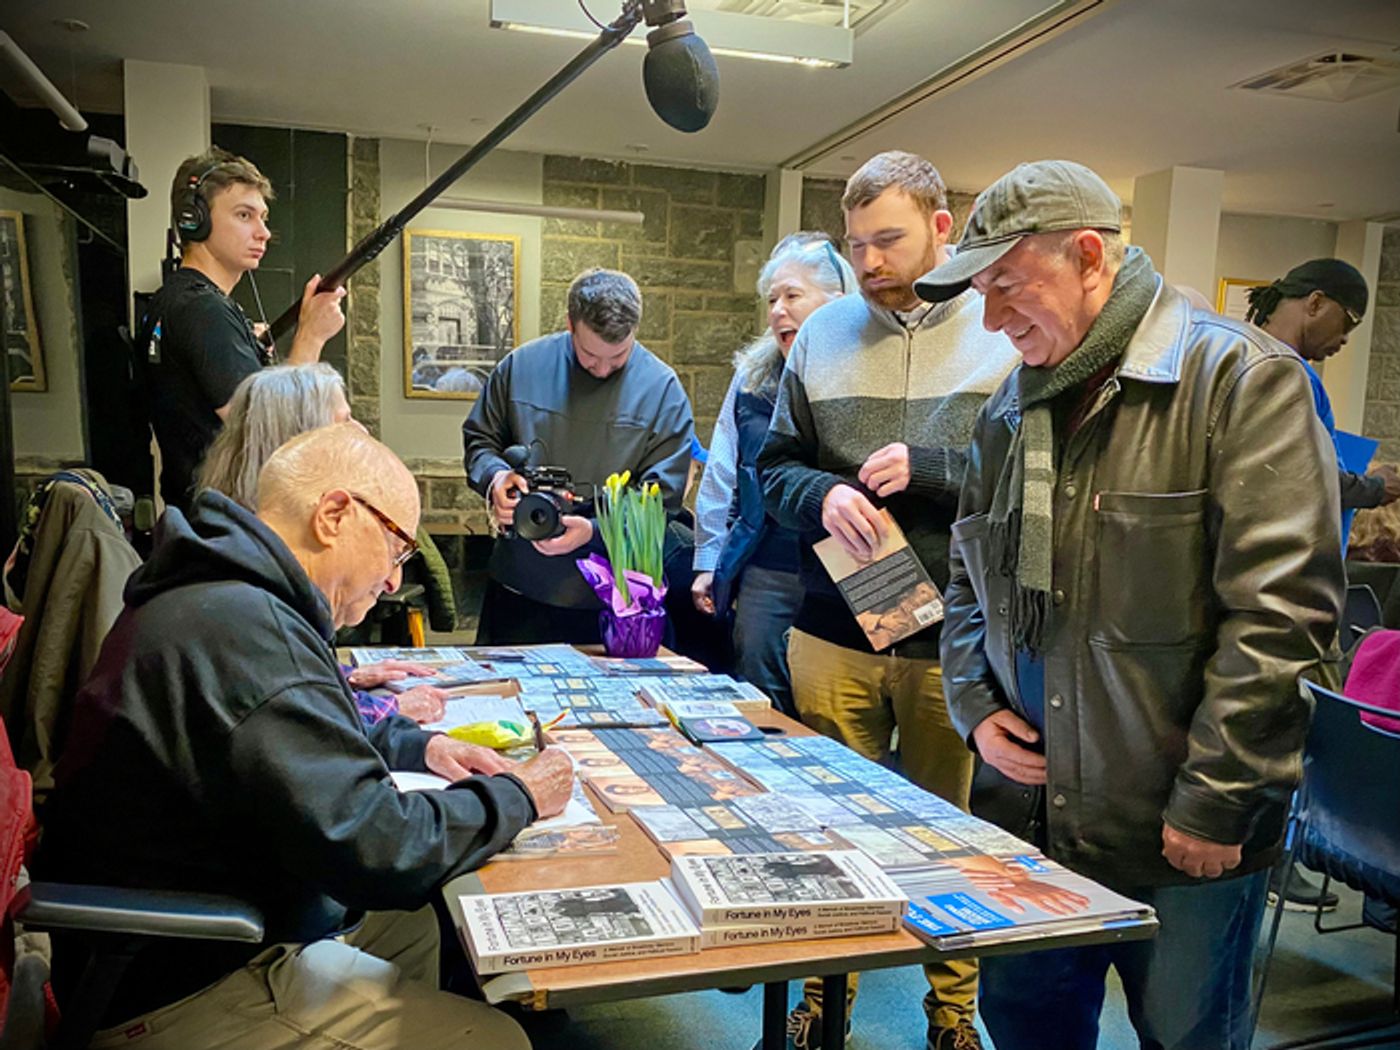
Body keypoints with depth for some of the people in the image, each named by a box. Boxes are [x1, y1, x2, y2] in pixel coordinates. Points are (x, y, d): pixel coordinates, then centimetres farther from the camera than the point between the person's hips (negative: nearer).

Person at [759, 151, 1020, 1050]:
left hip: (956, 639, -2)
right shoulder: (824, 334, 7)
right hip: (834, 636, 3)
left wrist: (929, 469, -18)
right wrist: (822, 495, -11)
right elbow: (777, 465, 10)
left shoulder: (1009, 332, -2)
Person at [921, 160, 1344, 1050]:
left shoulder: (1240, 378, -11)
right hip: (1027, 816, 6)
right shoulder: (1010, 409, 9)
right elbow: (971, 579, 18)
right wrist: (977, 705, 3)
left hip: (1184, 843, -5)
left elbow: (1278, 608, -17)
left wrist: (1214, 803, -17)